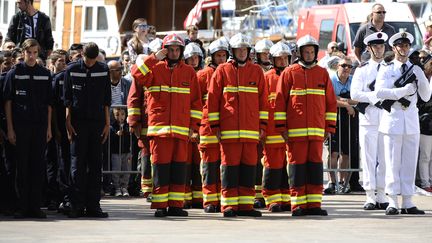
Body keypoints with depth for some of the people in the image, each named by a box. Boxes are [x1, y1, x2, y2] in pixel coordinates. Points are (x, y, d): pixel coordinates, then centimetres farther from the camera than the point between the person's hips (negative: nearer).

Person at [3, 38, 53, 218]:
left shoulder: (45, 74, 10)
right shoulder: (14, 73, 1)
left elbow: (48, 103, 12)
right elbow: (7, 102, 0)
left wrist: (49, 127, 6)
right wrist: (10, 128, -6)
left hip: (40, 126, 3)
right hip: (20, 126, -3)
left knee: (38, 167, 4)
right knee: (22, 166, 0)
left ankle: (35, 206, 9)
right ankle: (22, 207, 3)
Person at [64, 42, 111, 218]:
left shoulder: (103, 70, 6)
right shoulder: (72, 70, 1)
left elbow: (106, 99, 9)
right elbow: (67, 98, 2)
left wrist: (107, 124, 4)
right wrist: (68, 123, -4)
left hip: (97, 123, 2)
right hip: (78, 122, -2)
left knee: (96, 164, 3)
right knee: (77, 164, -3)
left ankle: (93, 205, 5)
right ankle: (77, 206, -1)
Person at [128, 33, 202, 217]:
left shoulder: (189, 72, 12)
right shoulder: (154, 69, 6)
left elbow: (196, 102, 12)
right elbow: (136, 74, -13)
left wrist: (194, 126, 6)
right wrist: (154, 58, -11)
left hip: (182, 130, 2)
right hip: (158, 127, -2)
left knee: (179, 166, 2)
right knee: (161, 166, -3)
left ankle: (176, 205, 8)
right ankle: (160, 206, 1)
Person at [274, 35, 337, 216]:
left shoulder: (322, 73, 11)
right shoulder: (289, 73, 3)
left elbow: (331, 102, 13)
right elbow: (280, 101, 2)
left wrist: (329, 127, 8)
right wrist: (281, 127, -3)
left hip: (317, 130, 3)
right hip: (295, 131, -3)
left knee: (315, 165, 3)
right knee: (297, 166, -1)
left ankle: (314, 204, 7)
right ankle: (298, 205, 3)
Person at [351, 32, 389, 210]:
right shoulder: (362, 69, 6)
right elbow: (354, 94, -3)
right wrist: (375, 96, -13)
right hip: (368, 119, -1)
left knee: (385, 158, 2)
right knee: (369, 157, -2)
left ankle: (381, 196, 8)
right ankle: (370, 197, 2)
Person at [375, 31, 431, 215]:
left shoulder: (416, 70, 13)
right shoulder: (386, 70, 2)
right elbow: (379, 92, -14)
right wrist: (403, 91, -19)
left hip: (412, 121, 4)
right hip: (393, 120, -4)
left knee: (409, 163, 4)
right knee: (393, 163, -3)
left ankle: (407, 203, 8)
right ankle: (392, 202, 0)